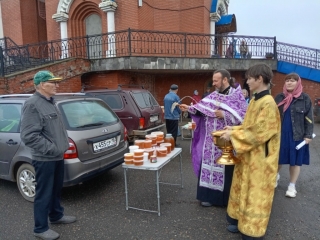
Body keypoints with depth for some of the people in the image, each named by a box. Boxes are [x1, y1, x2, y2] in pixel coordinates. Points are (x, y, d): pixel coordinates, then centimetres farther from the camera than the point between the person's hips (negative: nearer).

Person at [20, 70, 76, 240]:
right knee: (44, 194, 5)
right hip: (44, 159, -9)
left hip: (57, 157, 9)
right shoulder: (32, 104, -17)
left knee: (56, 190, 22)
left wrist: (63, 144, 12)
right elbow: (29, 136, -24)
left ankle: (56, 216, 40)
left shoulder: (50, 102, 12)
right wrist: (51, 149, -20)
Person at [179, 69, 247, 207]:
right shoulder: (212, 96, 9)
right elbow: (201, 108, 5)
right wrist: (189, 108, -11)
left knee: (226, 169, 5)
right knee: (209, 166, 10)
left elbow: (244, 115, -14)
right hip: (211, 141, 5)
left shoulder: (237, 96, -6)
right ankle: (209, 195, 25)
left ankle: (226, 198, 23)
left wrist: (224, 115, -21)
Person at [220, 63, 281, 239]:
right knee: (245, 190, 20)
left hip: (259, 158, -9)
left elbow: (258, 134, -24)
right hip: (248, 155, 9)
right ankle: (242, 221, 37)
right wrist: (234, 129, 4)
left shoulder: (268, 104, -22)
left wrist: (233, 135, -18)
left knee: (255, 194, 7)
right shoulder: (255, 101, 7)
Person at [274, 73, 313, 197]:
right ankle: (275, 176, 40)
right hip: (279, 134, 2)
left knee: (295, 161, 8)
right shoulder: (279, 97, 4)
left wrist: (308, 135, -8)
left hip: (297, 136, -2)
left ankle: (292, 186, 24)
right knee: (277, 158, 12)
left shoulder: (305, 98, -3)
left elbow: (309, 119, -3)